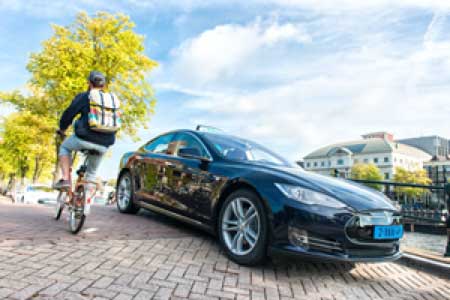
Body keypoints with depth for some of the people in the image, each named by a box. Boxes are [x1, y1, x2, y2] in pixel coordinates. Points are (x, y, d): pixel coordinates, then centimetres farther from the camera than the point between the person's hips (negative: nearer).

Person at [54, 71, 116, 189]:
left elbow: (69, 113, 4)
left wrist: (62, 128, 22)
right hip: (105, 144, 4)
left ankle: (65, 179, 12)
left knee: (64, 147, 24)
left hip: (85, 138, -3)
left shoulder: (84, 97, 3)